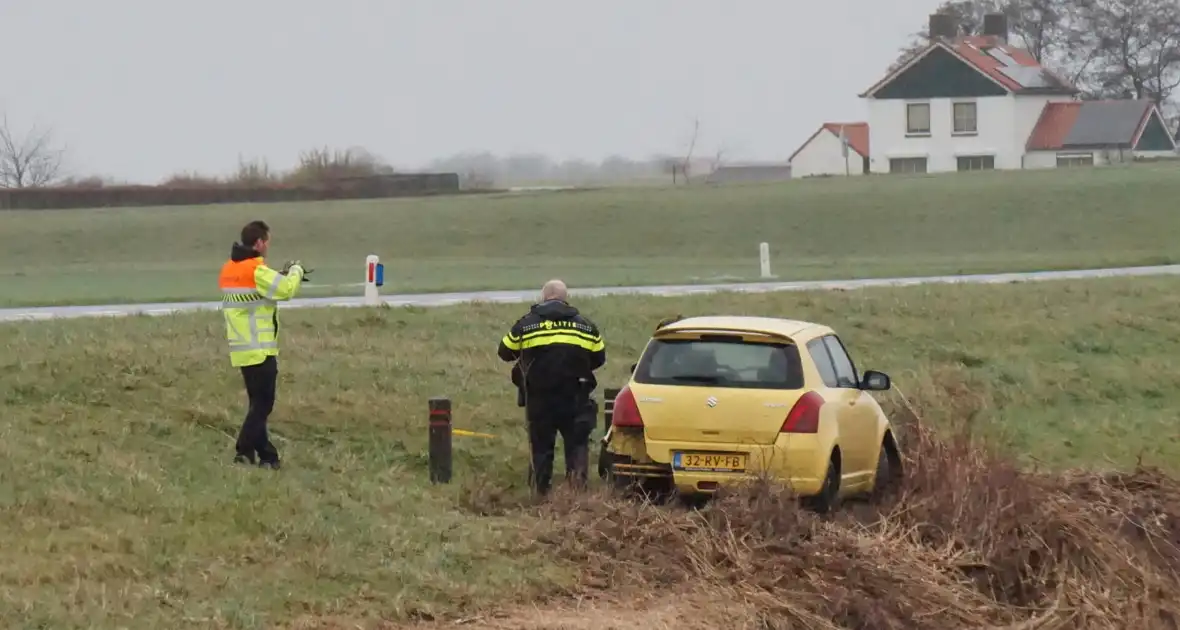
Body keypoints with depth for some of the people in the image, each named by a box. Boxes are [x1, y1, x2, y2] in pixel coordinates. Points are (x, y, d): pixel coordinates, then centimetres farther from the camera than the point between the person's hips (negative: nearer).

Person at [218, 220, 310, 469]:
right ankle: (245, 452, -8)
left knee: (258, 402, 14)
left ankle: (267, 455, 16)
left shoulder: (229, 270, 10)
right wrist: (296, 271, -1)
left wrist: (282, 274, 12)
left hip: (241, 349, 9)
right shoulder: (256, 271, -17)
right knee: (262, 403, -3)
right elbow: (286, 289, -20)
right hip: (259, 349, -9)